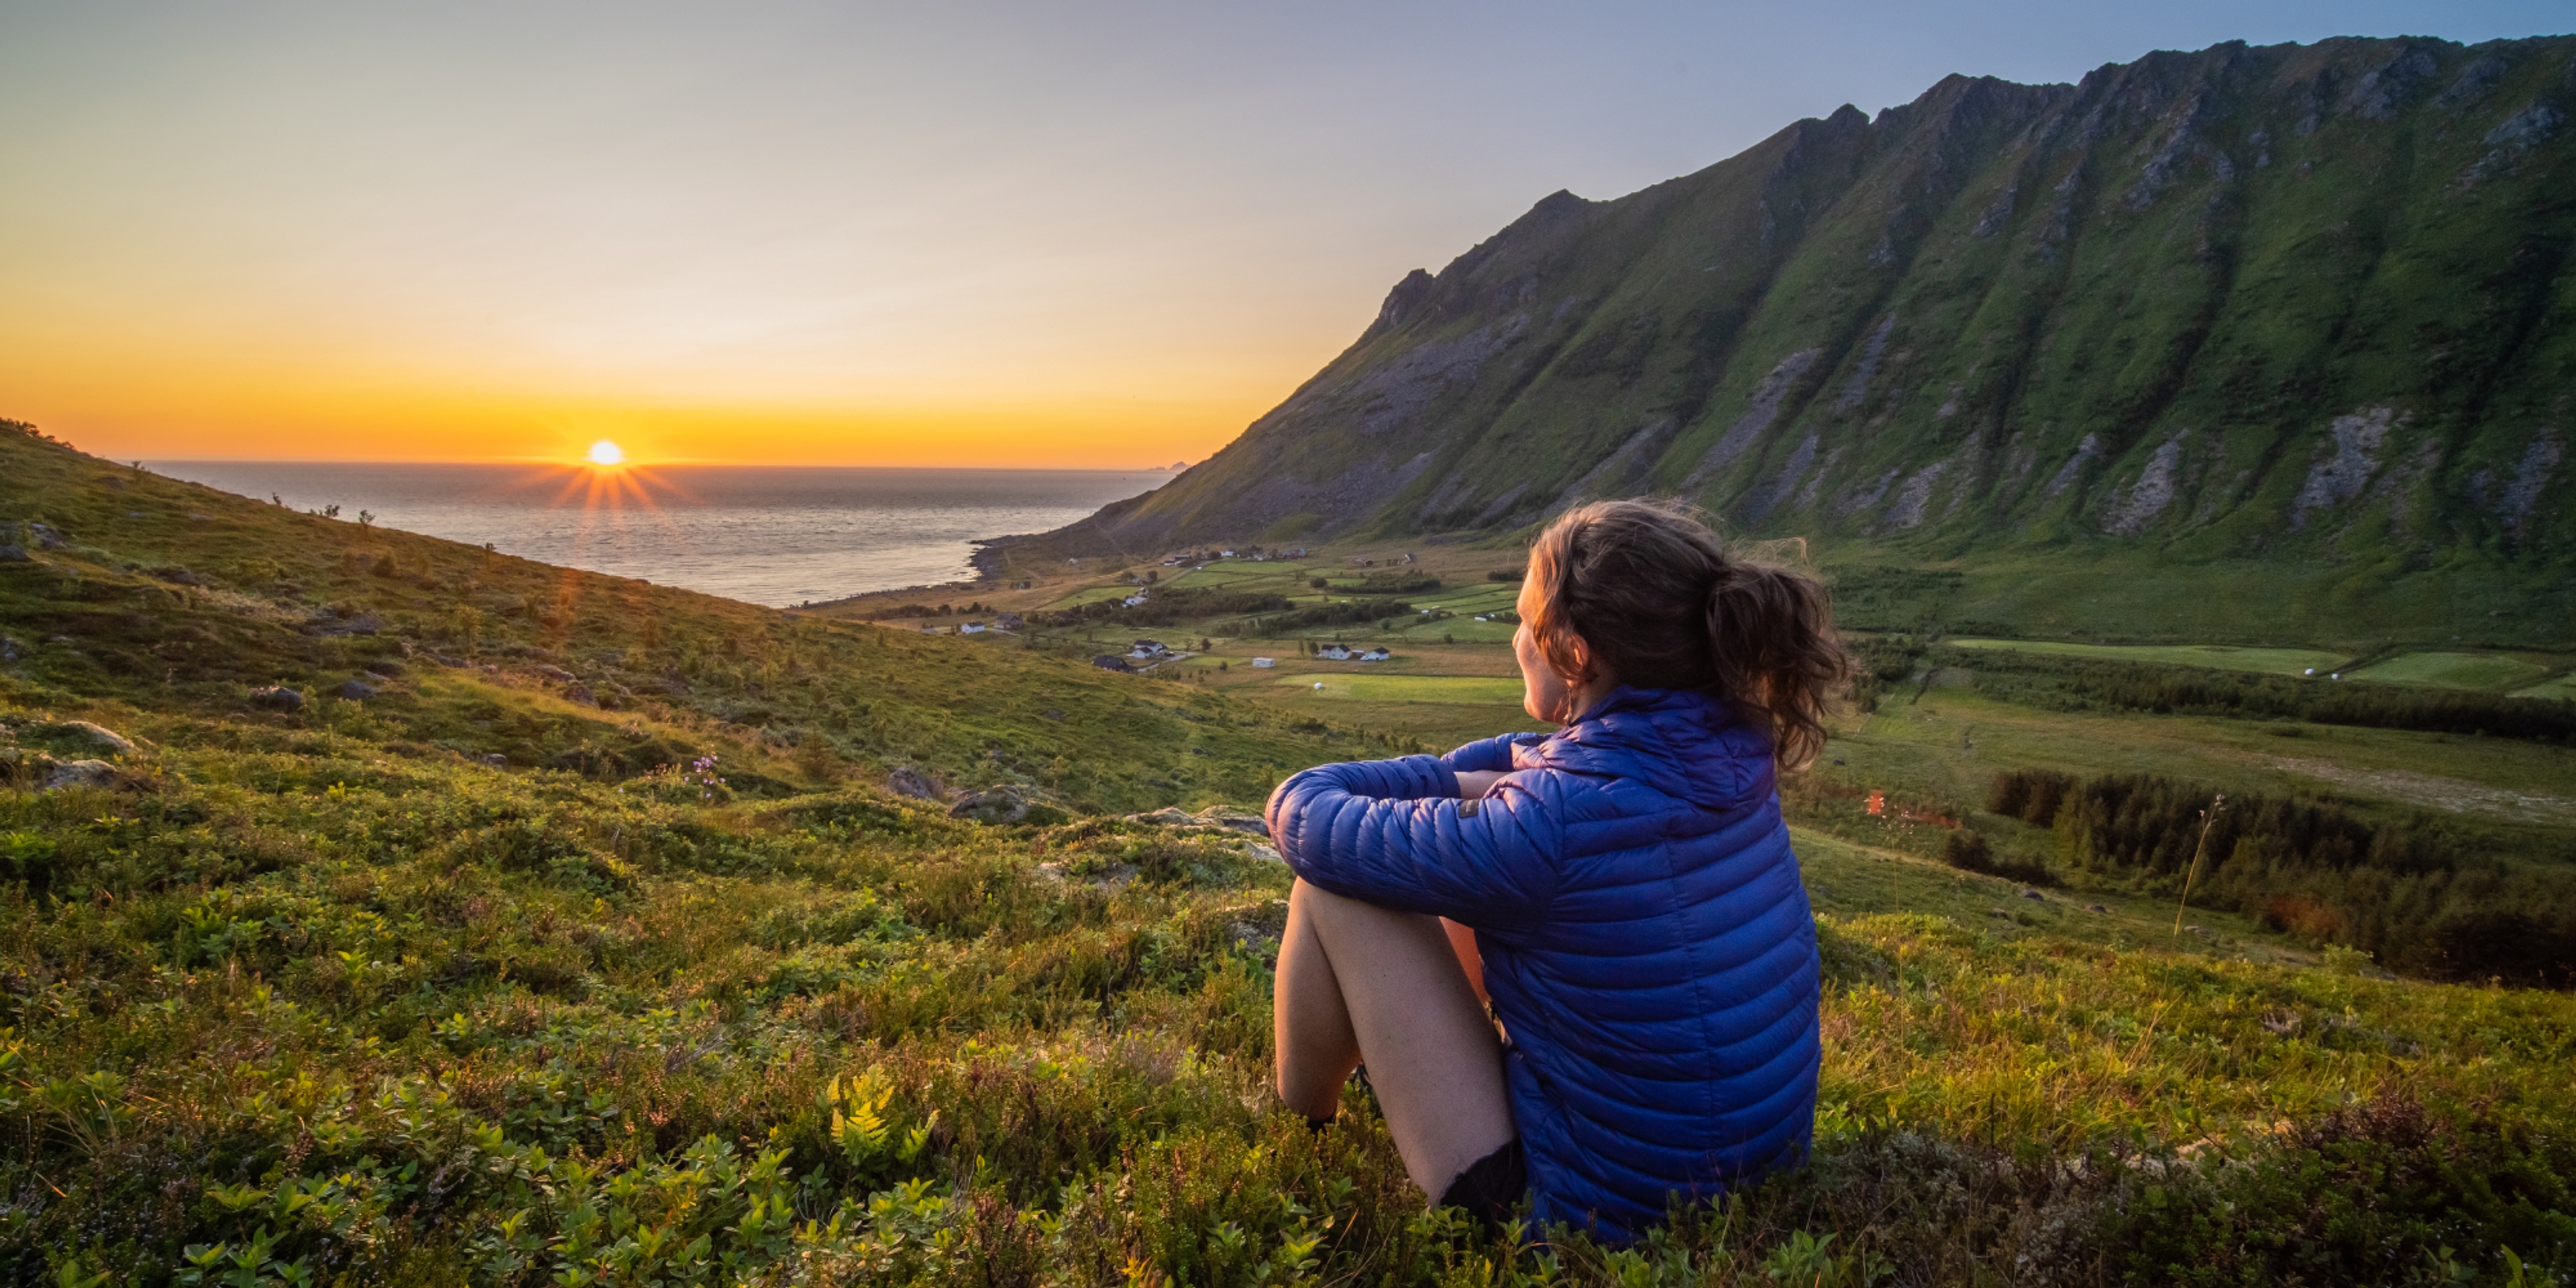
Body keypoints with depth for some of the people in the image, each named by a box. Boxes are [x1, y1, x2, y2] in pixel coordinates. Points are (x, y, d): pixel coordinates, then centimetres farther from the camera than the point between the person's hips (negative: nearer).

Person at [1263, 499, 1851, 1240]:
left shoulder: (1551, 825, -30)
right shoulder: (1724, 754, -7)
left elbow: (1311, 823, -16)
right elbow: (1530, 763, 13)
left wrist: (1298, 797, 5)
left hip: (1601, 1216, -7)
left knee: (1333, 885, -4)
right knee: (1468, 879, 18)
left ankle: (1297, 1127, 23)